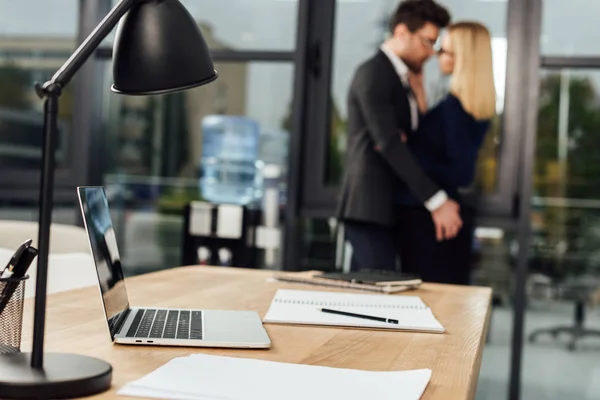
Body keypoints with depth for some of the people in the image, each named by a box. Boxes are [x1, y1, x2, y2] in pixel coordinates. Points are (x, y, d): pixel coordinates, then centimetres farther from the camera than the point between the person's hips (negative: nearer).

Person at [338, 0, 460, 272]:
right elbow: (388, 143, -19)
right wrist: (436, 200, -21)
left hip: (387, 208, 9)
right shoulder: (373, 73, -10)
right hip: (370, 208, -9)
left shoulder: (399, 79, 20)